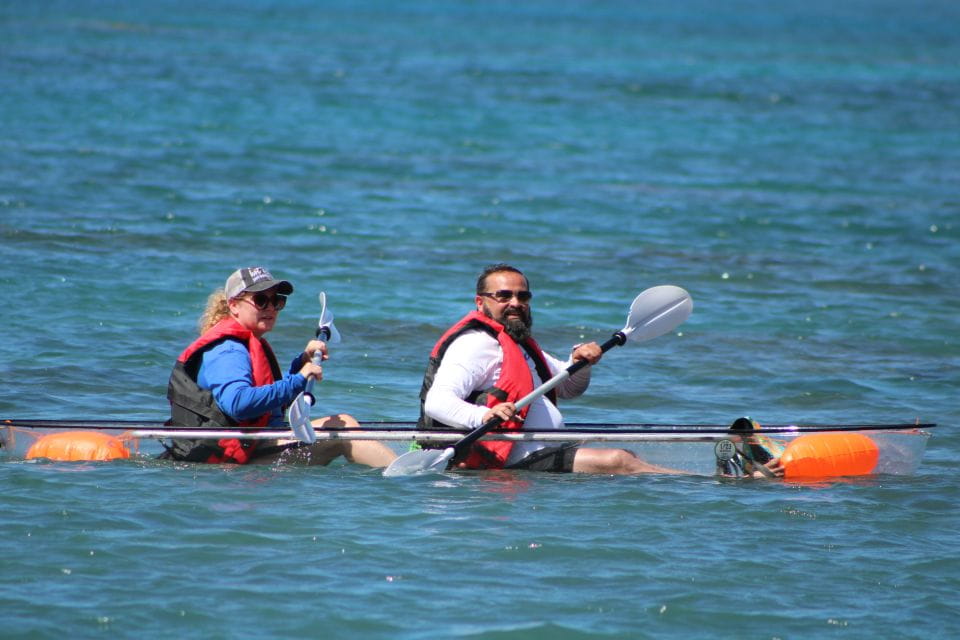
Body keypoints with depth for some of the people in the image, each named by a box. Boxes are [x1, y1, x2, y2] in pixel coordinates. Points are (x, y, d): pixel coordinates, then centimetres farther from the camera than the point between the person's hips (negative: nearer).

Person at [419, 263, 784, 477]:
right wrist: (482, 416, -43)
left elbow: (570, 389, 33)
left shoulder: (520, 345, 24)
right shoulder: (476, 345, -10)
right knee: (617, 462, -19)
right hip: (518, 464, -11)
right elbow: (436, 402, -24)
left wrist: (578, 364, 9)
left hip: (545, 455, 11)